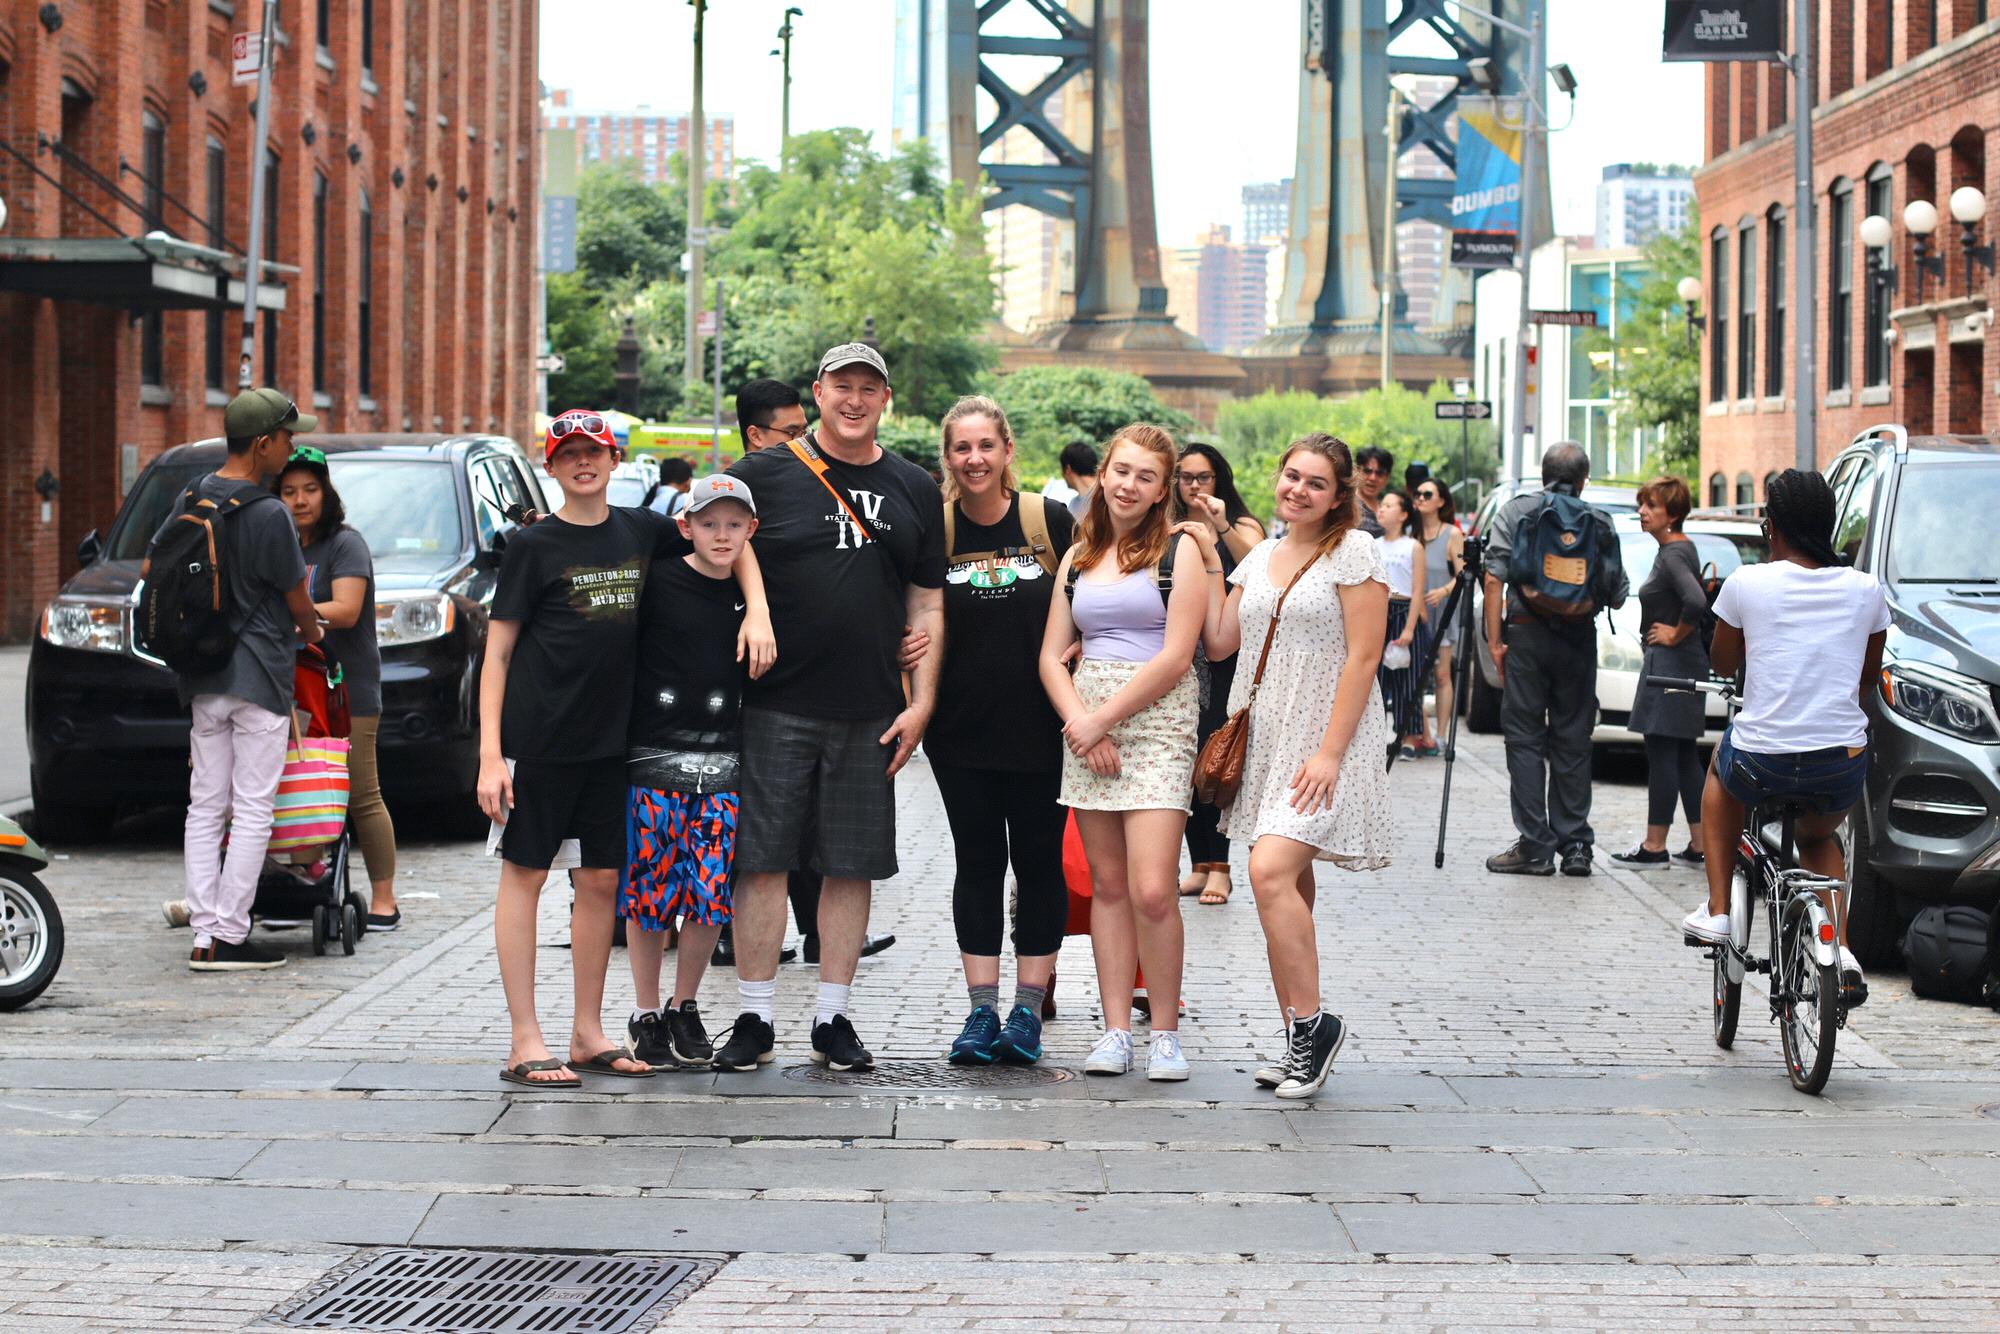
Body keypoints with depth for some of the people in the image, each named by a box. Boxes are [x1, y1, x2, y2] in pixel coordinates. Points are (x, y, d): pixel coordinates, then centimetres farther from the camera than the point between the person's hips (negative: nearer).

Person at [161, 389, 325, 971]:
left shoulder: (191, 501, 5)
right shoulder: (268, 516, -16)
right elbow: (298, 600, -6)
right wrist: (311, 634, 15)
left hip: (203, 679, 7)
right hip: (260, 677, -7)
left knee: (205, 808, 9)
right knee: (252, 812, -2)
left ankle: (204, 932, 8)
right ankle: (229, 937, -3)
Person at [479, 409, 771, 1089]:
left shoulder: (641, 531, 8)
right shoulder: (534, 545, -3)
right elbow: (498, 651, -4)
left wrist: (757, 613, 3)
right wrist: (490, 752, -12)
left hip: (610, 738, 5)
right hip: (538, 738, -5)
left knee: (601, 881, 8)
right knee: (523, 876, -1)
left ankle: (588, 1033, 18)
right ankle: (525, 1043, 2)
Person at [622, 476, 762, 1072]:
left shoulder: (751, 593, 7)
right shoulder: (655, 581, -3)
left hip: (723, 764, 3)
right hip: (653, 756, -3)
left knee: (711, 893, 0)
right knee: (649, 892, 1)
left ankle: (684, 1008, 18)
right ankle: (646, 1015, 13)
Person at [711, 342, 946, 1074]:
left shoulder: (914, 490, 11)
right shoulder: (765, 473, 1)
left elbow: (927, 605, 12)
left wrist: (921, 703, 5)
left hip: (871, 713, 3)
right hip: (776, 705, -3)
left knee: (853, 868, 6)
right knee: (762, 862, -2)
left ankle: (833, 1018, 14)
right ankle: (754, 1019, 6)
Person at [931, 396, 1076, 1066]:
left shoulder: (1050, 521, -2)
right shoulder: (932, 527, 1)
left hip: (1039, 727, -1)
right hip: (962, 728, 1)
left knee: (1038, 861, 4)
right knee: (977, 862, 6)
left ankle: (1027, 1010, 11)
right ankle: (981, 1011, 10)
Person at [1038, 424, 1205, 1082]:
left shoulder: (1179, 550, -1)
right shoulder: (1079, 557, 14)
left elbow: (1175, 658, -9)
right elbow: (1052, 656, 10)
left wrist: (1102, 719, -9)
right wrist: (1081, 722, -7)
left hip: (1157, 720, -5)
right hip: (1085, 721, 5)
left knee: (1152, 889, -13)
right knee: (1108, 886, 5)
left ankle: (1165, 1032, -2)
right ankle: (1116, 1030, 9)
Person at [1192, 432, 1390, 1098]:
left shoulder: (1353, 551, -6)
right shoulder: (1261, 557, 15)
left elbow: (1363, 657, -11)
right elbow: (1218, 641, 14)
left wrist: (1330, 753, -17)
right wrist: (1206, 564, 10)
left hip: (1327, 742, -7)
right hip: (1267, 739, 7)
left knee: (1271, 870, -22)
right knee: (1290, 888, 8)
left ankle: (1312, 1020, -11)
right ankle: (1300, 1043, 13)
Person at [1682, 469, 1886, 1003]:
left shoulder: (1747, 583, -6)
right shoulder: (1866, 589, 2)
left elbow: (1723, 664, 12)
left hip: (1762, 762, -2)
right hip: (1843, 767, 2)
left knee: (1720, 772, 35)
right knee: (1818, 836, 35)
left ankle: (1716, 912, 27)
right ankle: (1840, 947, 12)